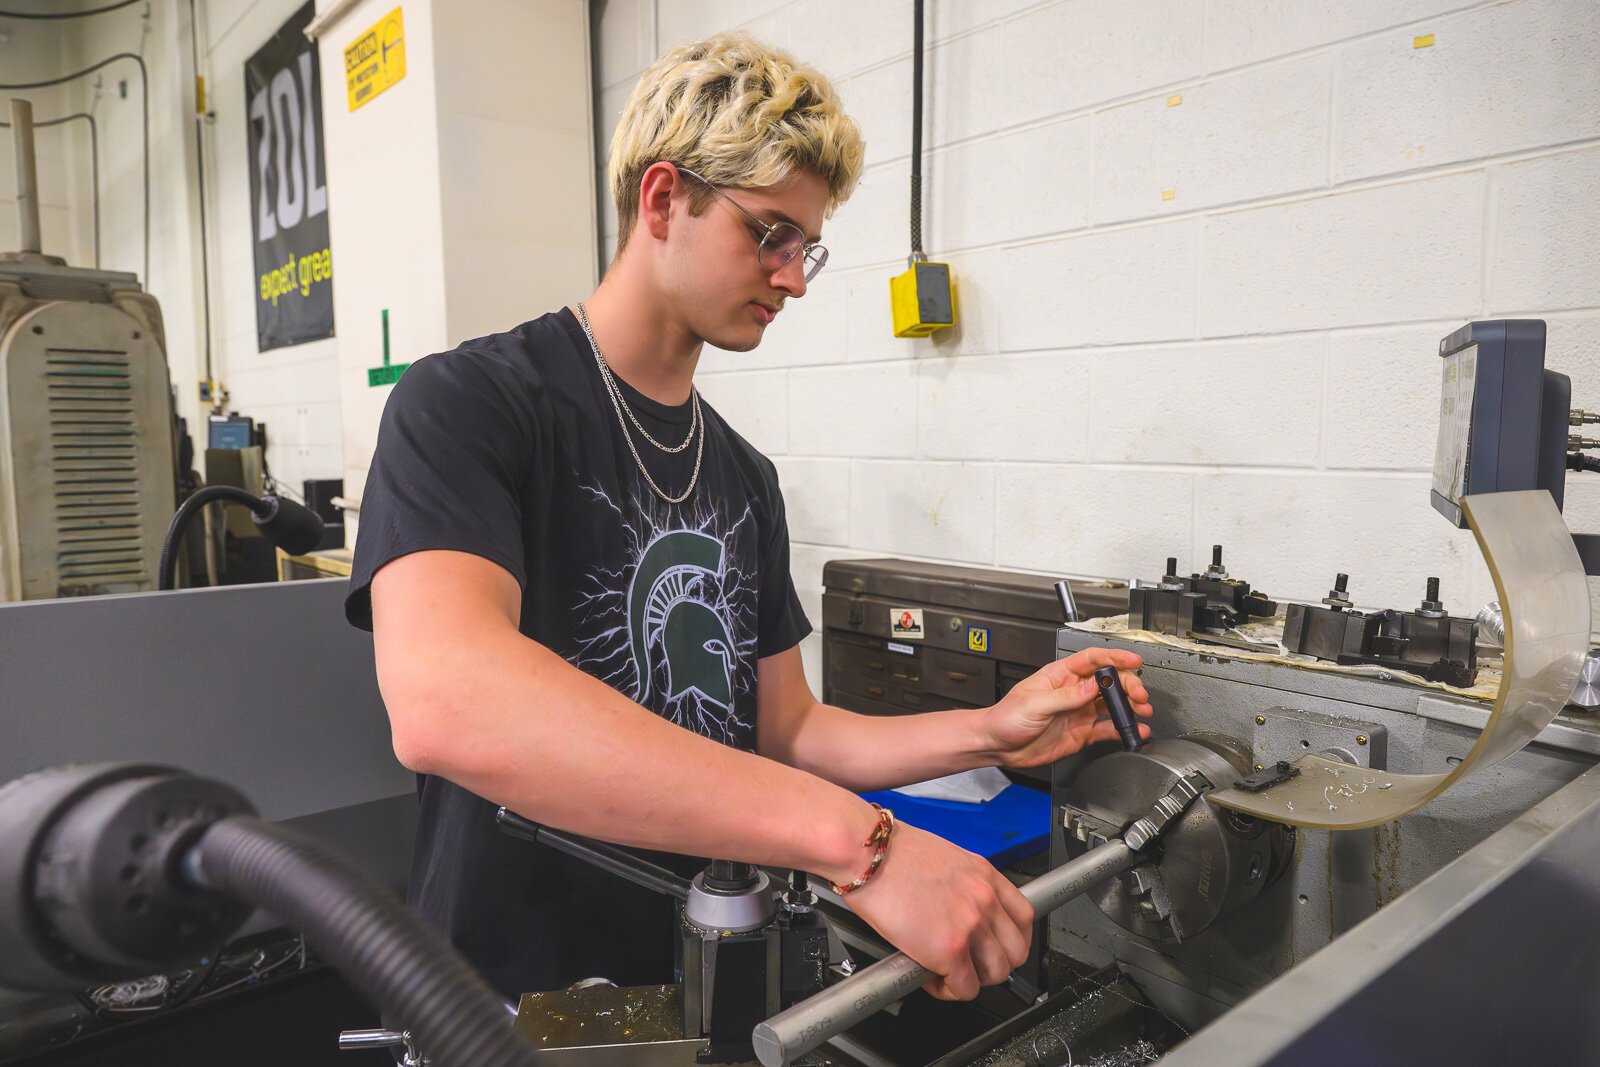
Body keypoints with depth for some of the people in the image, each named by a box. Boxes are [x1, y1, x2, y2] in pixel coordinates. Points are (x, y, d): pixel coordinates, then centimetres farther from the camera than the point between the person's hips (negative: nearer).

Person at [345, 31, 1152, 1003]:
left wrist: (992, 733, -4)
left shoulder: (747, 477, 8)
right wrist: (856, 835, -34)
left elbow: (785, 730, 10)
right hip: (525, 991, -4)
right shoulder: (466, 405, -13)